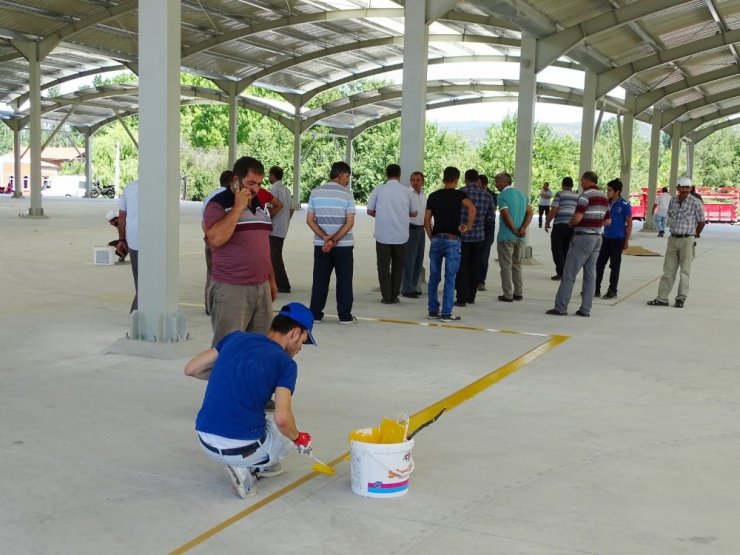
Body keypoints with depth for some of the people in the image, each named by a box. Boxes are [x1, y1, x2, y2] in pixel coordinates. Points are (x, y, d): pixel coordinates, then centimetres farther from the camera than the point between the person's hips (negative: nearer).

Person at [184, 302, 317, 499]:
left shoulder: (235, 337, 7)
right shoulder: (285, 363, -6)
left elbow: (191, 369, 9)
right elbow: (282, 419, -16)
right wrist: (298, 438, 5)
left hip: (205, 442, 5)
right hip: (241, 448, -5)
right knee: (286, 435, 25)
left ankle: (263, 465, 22)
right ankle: (246, 468, 3)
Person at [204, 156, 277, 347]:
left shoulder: (261, 205, 16)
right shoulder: (218, 205, -6)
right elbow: (216, 238, -23)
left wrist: (271, 279, 21)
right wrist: (238, 207, -17)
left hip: (261, 287, 7)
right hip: (230, 289, -6)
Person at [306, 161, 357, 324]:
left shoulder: (315, 192, 2)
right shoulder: (347, 194, -7)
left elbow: (309, 220, -2)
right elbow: (350, 223, -13)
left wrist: (325, 238, -9)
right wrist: (334, 240, -13)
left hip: (320, 244, 3)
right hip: (343, 245, -3)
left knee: (320, 280, 9)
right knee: (344, 280, 6)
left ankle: (315, 314, 11)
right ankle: (345, 316, 8)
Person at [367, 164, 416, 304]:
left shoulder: (378, 190, -4)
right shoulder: (407, 191, -2)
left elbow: (370, 211, -2)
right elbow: (413, 213, 5)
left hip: (382, 235, -1)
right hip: (401, 235, 1)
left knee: (383, 266, 8)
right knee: (398, 266, 15)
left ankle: (386, 296, 6)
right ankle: (394, 295, 16)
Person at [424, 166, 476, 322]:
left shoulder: (433, 196, 9)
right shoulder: (458, 194, -2)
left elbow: (426, 220, 8)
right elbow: (472, 208, -21)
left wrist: (432, 238, 13)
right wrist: (467, 226, -11)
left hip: (436, 239, 4)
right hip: (452, 240, -4)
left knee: (434, 277, 10)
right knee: (450, 279, 0)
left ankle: (433, 311, 14)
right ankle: (446, 313, 1)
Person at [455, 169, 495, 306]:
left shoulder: (461, 193, -9)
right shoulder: (487, 195, 3)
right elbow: (491, 218, 5)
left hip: (462, 235, -3)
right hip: (479, 236, 3)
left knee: (461, 268, 3)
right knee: (475, 268, 13)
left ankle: (461, 298, 2)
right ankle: (471, 297, 20)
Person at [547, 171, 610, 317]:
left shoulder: (586, 195, -13)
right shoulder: (604, 197, 13)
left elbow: (577, 217, -22)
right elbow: (607, 221, 17)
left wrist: (570, 223, -3)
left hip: (583, 237, -8)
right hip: (597, 237, 8)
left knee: (569, 274, -3)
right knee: (590, 274, 8)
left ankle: (560, 307, -3)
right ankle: (585, 309, 7)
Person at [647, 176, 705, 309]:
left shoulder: (695, 203, -8)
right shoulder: (673, 201, 7)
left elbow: (701, 222, 0)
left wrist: (694, 235, 7)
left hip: (687, 240, -5)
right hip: (673, 239, 5)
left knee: (685, 271, 3)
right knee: (668, 270, 6)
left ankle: (681, 298, 9)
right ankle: (662, 298, 8)